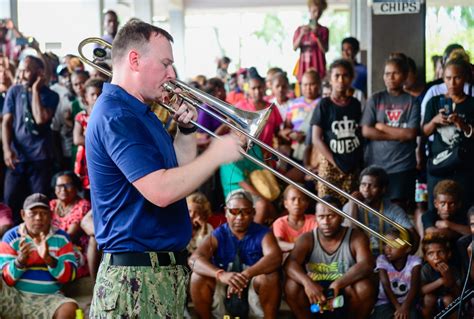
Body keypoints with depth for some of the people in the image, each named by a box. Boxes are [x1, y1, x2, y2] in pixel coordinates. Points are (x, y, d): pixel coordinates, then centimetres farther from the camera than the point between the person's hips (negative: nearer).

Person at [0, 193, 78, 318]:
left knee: (70, 308, -29)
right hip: (15, 297, 0)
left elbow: (69, 276, -6)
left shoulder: (60, 237, 3)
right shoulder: (11, 237, -1)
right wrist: (20, 260, -27)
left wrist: (48, 258, -24)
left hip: (47, 299, 0)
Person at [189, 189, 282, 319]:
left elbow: (275, 257, -23)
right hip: (222, 299, 1)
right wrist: (221, 274, -41)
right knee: (198, 276, -23)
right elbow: (194, 260, -20)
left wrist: (247, 274, -42)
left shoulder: (263, 233, -2)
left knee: (270, 276, -29)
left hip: (255, 297, -1)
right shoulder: (217, 236, -1)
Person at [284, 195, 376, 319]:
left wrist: (337, 284, -40)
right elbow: (290, 264, -21)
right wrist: (307, 282, -43)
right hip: (315, 291, 1)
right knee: (291, 285, -26)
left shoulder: (356, 237, -9)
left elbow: (366, 265, -26)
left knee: (365, 286, -32)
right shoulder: (307, 239, -4)